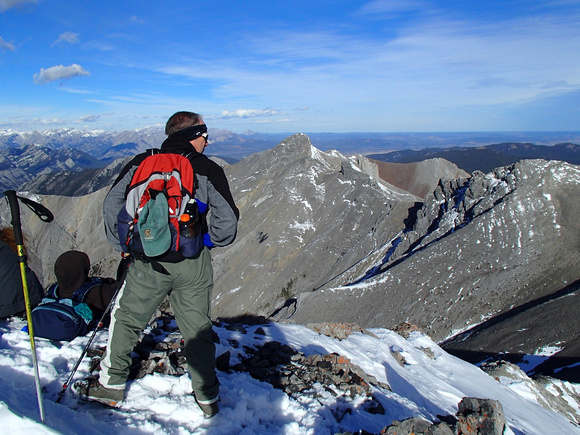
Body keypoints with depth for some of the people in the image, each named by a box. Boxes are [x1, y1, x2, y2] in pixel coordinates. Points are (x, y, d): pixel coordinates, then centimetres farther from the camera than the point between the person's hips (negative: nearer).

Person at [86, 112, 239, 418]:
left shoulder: (142, 163, 1)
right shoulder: (209, 170, -6)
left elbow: (112, 204, 0)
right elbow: (227, 220, -10)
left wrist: (125, 244, 10)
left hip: (147, 263, 1)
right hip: (192, 266, 0)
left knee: (126, 319, 23)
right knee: (197, 330, 14)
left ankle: (112, 384, 34)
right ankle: (207, 397, 26)